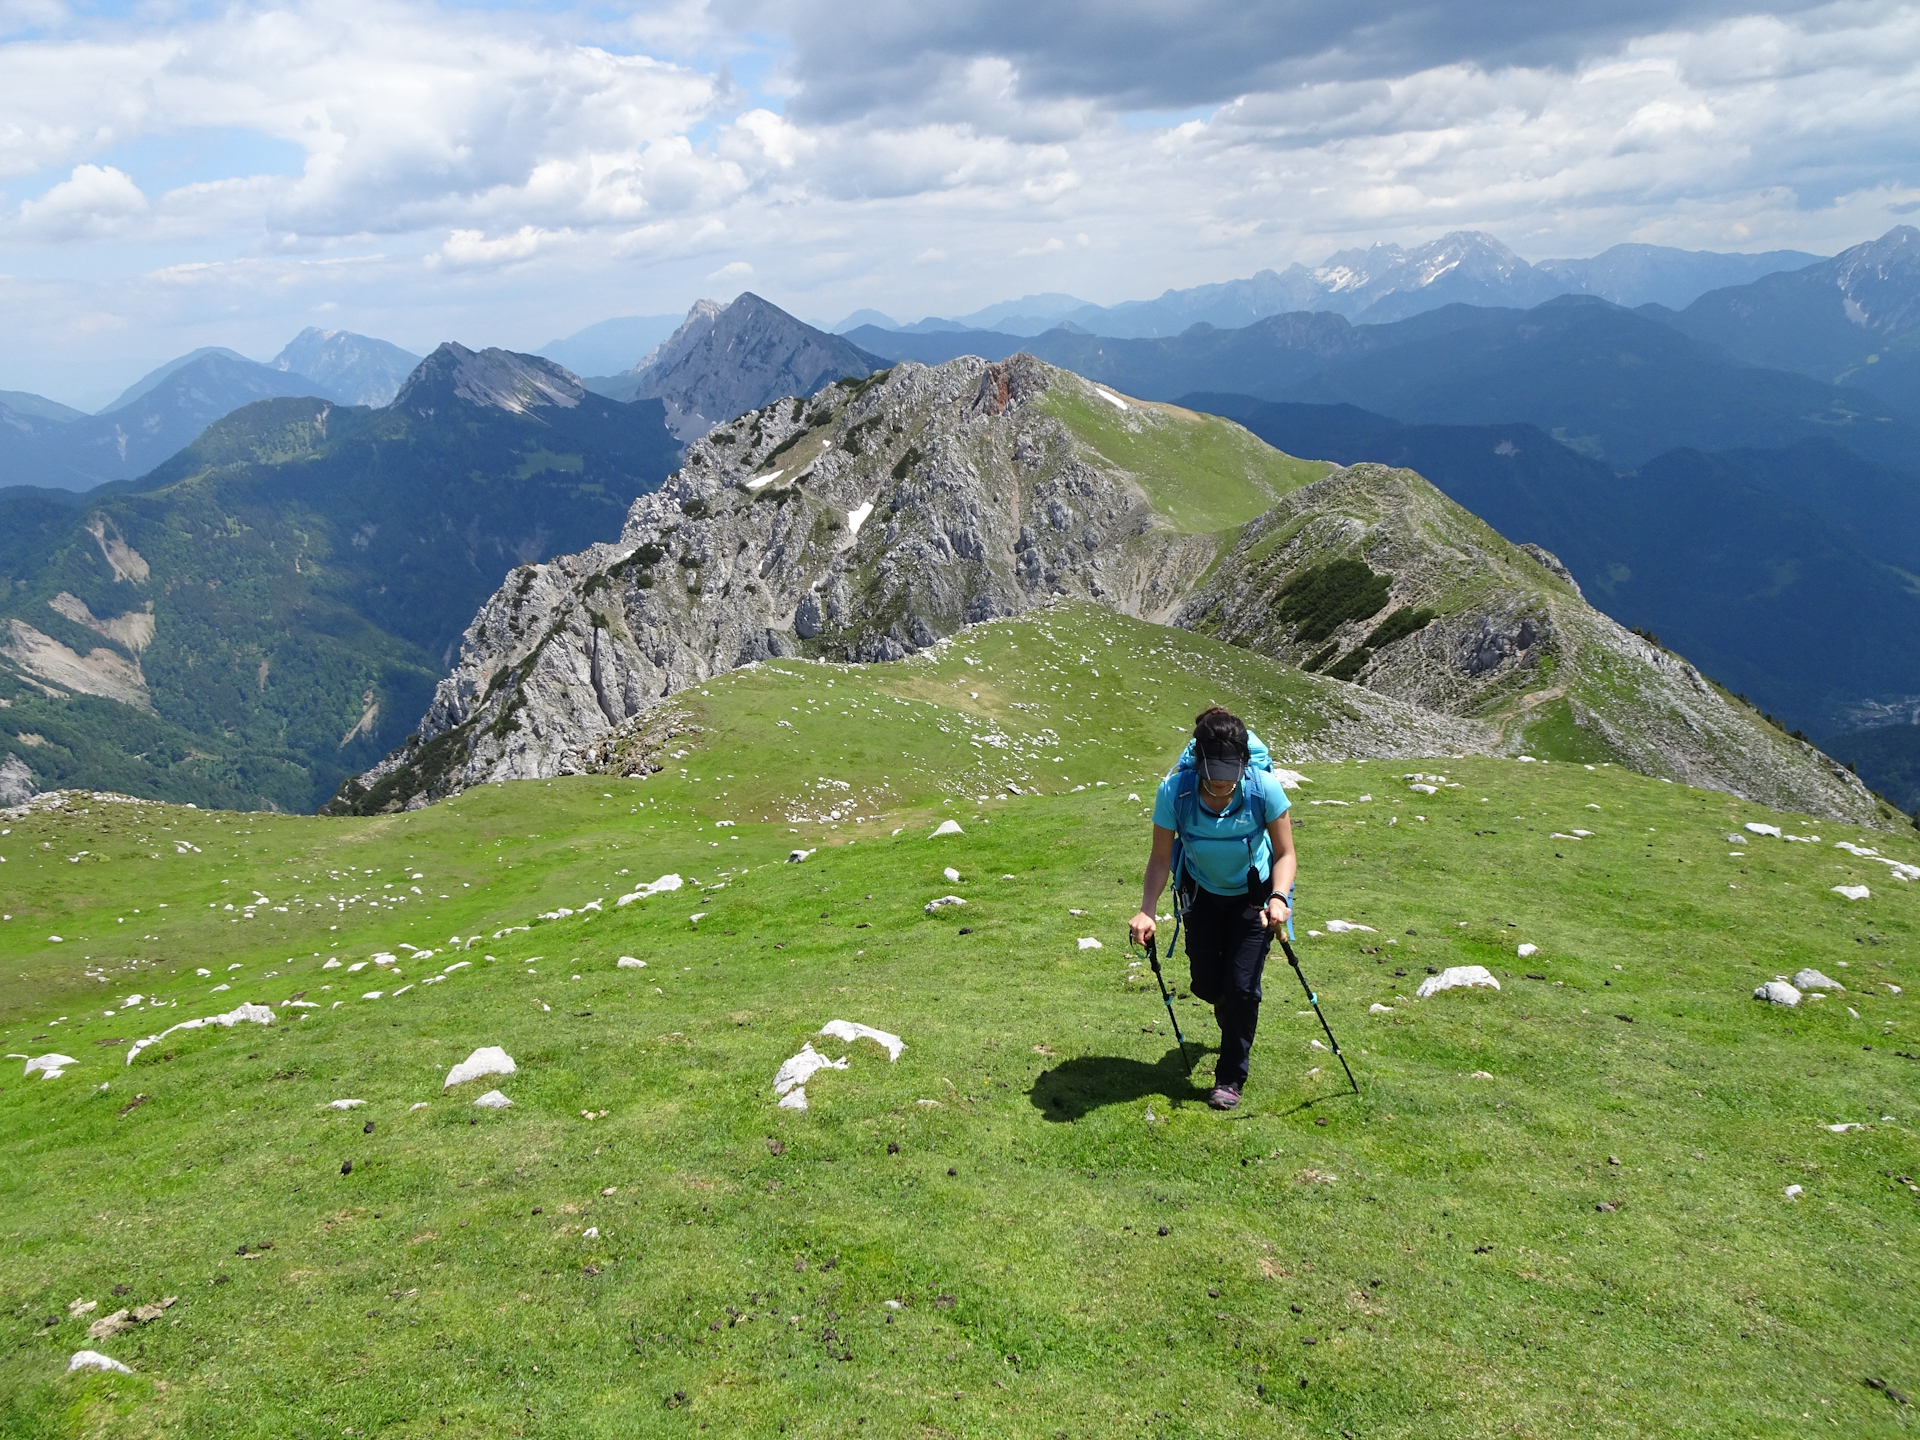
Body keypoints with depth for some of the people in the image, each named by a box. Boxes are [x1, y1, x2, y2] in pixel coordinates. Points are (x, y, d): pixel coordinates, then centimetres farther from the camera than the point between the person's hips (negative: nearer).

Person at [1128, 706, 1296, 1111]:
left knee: (1241, 986, -6)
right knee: (1205, 983, 6)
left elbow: (1285, 853, -19)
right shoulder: (1175, 791, -30)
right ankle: (1234, 1026, 44)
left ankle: (1231, 1077, 17)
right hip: (1202, 892, 2)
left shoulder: (1264, 789, -31)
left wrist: (1279, 897, -36)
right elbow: (1161, 858, -19)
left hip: (1253, 895, -2)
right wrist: (1147, 911, -33)